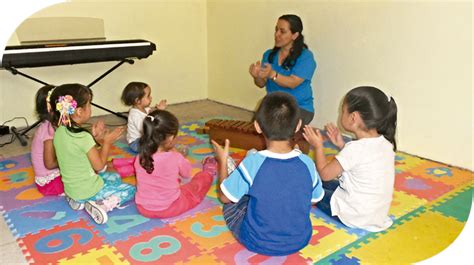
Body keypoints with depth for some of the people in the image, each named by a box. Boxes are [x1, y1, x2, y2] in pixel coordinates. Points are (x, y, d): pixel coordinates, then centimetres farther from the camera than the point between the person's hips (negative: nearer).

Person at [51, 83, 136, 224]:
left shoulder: (59, 132, -5)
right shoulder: (83, 137, -28)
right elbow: (99, 166, -18)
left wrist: (94, 138, 2)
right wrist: (107, 141, -10)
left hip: (71, 188, 7)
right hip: (88, 190, -7)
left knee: (115, 177, 30)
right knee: (130, 190, 11)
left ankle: (79, 200, 12)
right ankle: (101, 205, -11)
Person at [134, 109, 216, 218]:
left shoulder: (139, 159, -13)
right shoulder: (176, 158, -23)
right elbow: (187, 173, -1)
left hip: (143, 209, 4)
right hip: (170, 208, -4)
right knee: (202, 178, 17)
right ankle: (208, 172, 50)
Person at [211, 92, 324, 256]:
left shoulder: (253, 163, -24)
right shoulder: (306, 163, -15)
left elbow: (225, 197, -11)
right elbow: (314, 200, 1)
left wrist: (223, 161, 3)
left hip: (258, 243, -2)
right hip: (300, 241, 3)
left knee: (232, 201, 20)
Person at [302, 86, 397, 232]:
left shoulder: (356, 149, -27)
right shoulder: (385, 142, -4)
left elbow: (325, 174, -15)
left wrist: (318, 146, -3)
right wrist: (342, 146, 7)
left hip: (356, 217, -8)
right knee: (326, 183, 21)